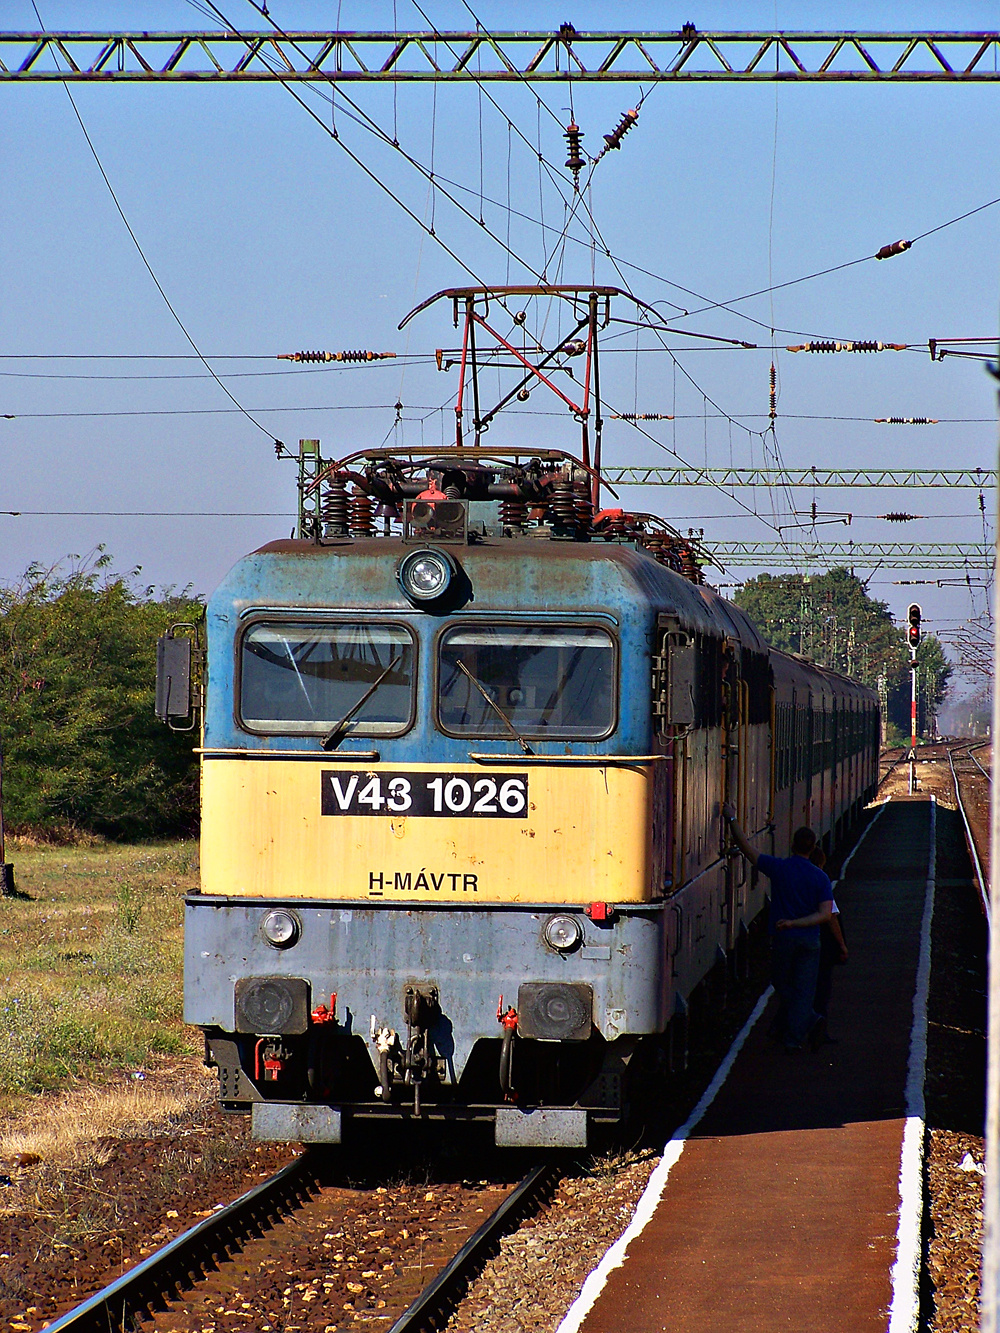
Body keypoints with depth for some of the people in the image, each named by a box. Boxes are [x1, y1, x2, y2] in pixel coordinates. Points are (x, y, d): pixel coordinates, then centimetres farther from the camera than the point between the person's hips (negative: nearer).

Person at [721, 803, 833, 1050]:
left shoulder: (779, 867, -7)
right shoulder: (820, 877, -3)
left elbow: (747, 848, -1)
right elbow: (825, 914, -10)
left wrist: (732, 820, 9)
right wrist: (795, 923, -9)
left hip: (783, 938, -1)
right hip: (809, 938, 1)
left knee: (784, 987, 17)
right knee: (803, 990, 5)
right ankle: (793, 1036, 0)